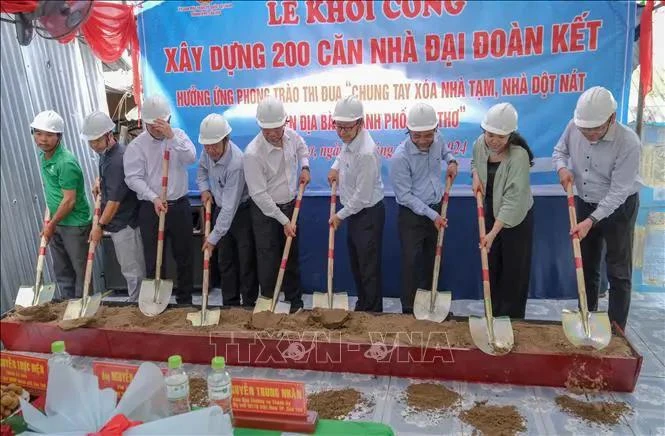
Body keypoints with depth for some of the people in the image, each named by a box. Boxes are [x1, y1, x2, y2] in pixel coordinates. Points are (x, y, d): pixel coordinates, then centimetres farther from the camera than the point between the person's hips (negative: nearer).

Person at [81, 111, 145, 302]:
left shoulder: (118, 160, -23)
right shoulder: (105, 152, 7)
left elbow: (114, 200, -21)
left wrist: (100, 225, -13)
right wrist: (99, 181, 8)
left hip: (125, 223, -10)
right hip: (119, 222, 10)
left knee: (132, 269, 2)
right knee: (128, 267, 18)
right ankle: (136, 302, 30)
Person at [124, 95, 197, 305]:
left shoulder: (178, 135, 3)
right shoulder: (136, 145, -3)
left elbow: (191, 158, -14)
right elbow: (133, 178, -9)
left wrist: (171, 137, -25)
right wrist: (154, 198, -21)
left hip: (180, 205, 2)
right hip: (151, 208, -2)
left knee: (184, 256, 10)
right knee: (153, 259, 5)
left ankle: (185, 300, 25)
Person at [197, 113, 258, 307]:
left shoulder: (236, 163, -33)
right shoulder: (209, 152, -11)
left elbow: (230, 206, -31)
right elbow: (202, 169, 15)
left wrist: (214, 237, -27)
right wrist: (204, 189, -3)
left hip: (241, 211, -7)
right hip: (221, 209, 7)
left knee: (246, 261, 1)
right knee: (225, 261, 13)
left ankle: (249, 305, 14)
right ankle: (230, 304, 25)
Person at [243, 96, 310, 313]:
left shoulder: (291, 135, -9)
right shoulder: (253, 153, -27)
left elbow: (302, 148, 18)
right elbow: (259, 194, -23)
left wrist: (305, 167, -2)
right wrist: (283, 220, -19)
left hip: (291, 205, 6)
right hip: (265, 211, -5)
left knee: (292, 256, 16)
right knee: (268, 261, 2)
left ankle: (295, 301, 32)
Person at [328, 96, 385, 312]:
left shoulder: (366, 153, -30)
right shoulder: (350, 139, -2)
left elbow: (362, 197, -25)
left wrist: (340, 215, -12)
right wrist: (335, 166, 5)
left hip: (368, 214, -10)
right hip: (354, 211, 10)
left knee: (369, 267, 2)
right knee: (356, 262, 21)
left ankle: (373, 312, 19)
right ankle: (362, 306, 39)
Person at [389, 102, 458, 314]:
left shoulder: (437, 140, -6)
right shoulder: (400, 157, -24)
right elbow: (405, 195, -19)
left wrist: (451, 161, -1)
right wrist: (431, 215, -19)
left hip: (437, 209, 6)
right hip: (412, 215, -6)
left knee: (432, 260, 16)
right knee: (411, 262, -2)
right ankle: (409, 311, 11)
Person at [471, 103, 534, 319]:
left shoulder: (519, 155, -30)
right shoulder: (480, 144, -10)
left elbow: (513, 199, -33)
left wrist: (493, 233, -38)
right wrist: (476, 177, -9)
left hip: (516, 217, -6)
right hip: (490, 212, 6)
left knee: (514, 270, 4)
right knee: (490, 267, 14)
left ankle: (512, 319, 20)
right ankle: (493, 314, 30)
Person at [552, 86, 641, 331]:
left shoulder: (628, 143, -28)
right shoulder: (574, 127, -15)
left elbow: (618, 191, -27)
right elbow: (559, 151, 5)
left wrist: (591, 221, -33)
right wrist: (562, 168, -17)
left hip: (618, 208, -5)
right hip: (584, 204, 5)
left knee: (618, 273, 3)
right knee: (586, 266, 16)